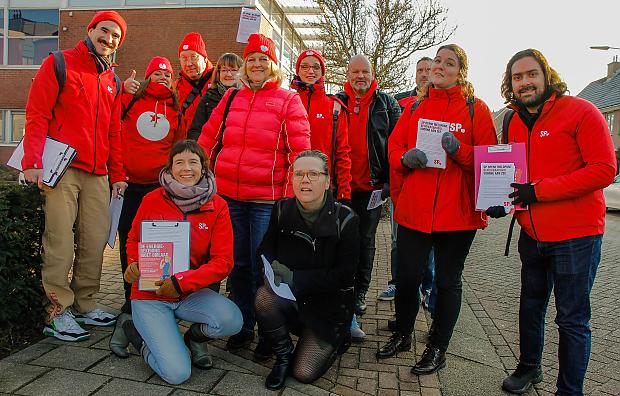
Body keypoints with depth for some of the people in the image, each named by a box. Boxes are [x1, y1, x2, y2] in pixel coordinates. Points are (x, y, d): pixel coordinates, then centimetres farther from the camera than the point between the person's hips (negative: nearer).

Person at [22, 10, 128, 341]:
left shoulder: (112, 82, 21)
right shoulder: (59, 64, 5)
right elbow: (36, 116, -3)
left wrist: (117, 175, 15)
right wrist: (33, 162, -14)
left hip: (97, 175, 5)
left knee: (95, 242, 4)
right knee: (61, 242, -6)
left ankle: (84, 305, 16)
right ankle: (57, 313, 3)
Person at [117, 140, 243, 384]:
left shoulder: (217, 206, -6)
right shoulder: (152, 200, -6)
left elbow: (223, 261, -10)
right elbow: (133, 241, 11)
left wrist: (182, 282, -20)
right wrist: (134, 264, -11)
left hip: (190, 293, 2)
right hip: (149, 295, -1)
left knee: (232, 321, -29)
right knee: (177, 373, -17)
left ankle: (195, 336, 7)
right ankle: (137, 332, 13)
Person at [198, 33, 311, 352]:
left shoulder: (288, 100, 1)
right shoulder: (231, 98, 13)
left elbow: (300, 149, -5)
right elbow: (208, 138, 17)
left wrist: (294, 193, -11)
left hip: (268, 198, -4)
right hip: (228, 195, 4)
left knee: (262, 267, 2)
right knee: (238, 264, 12)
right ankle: (243, 326, 28)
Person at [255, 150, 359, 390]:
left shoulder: (345, 219, -14)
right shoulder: (282, 210, -4)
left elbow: (344, 275, -16)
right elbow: (266, 249, 2)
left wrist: (294, 278, -24)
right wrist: (270, 267, -23)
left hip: (329, 303, -3)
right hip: (290, 298, 3)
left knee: (304, 373, -10)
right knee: (264, 296, -30)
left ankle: (336, 341, 23)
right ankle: (284, 354, -2)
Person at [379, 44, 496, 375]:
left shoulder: (476, 109, 3)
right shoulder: (414, 107, 13)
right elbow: (394, 147, 10)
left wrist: (459, 150, -19)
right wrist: (406, 158, -12)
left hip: (458, 212, -2)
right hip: (413, 209, 3)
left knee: (447, 280, 9)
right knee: (406, 276, 7)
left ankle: (438, 348, 26)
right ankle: (402, 335, 32)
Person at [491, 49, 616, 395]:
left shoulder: (581, 112, -11)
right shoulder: (515, 124, 8)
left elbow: (605, 169, -19)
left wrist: (539, 190, -22)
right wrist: (501, 200, -2)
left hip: (576, 237, -6)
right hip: (532, 234, 6)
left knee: (572, 320, 4)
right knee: (531, 306, 21)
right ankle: (529, 367, 41)